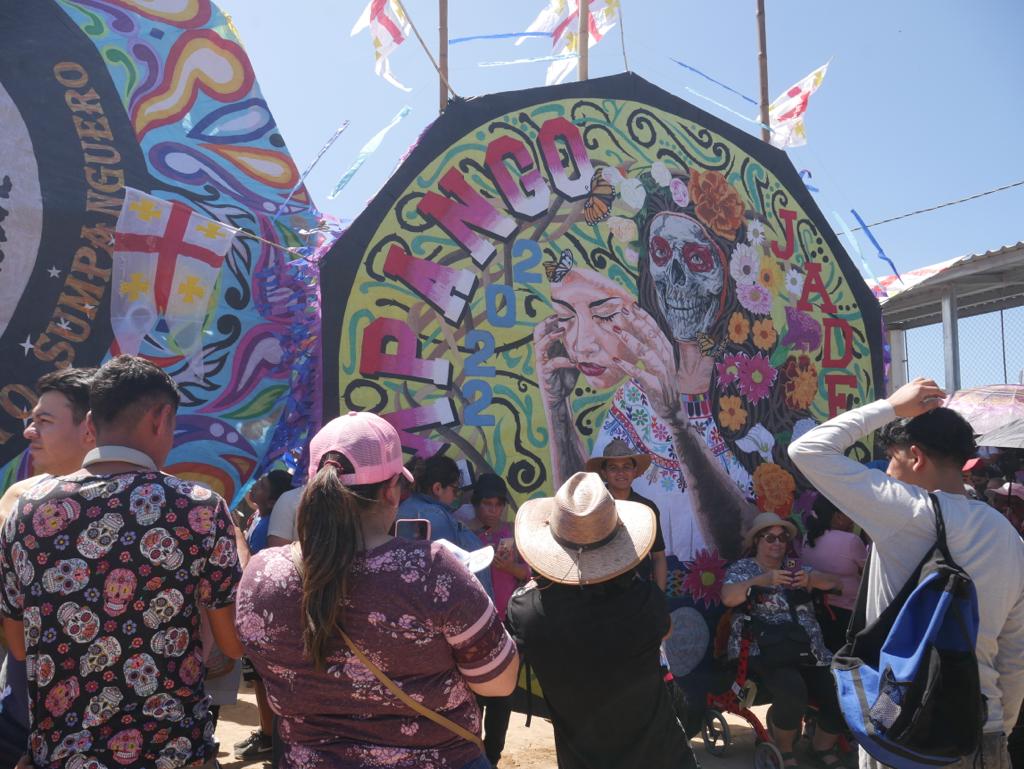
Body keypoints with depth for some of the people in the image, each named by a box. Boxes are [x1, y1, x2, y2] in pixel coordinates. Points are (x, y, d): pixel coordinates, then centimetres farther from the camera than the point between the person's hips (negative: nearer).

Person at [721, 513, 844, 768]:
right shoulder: (742, 568, 4)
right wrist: (763, 579, -24)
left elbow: (834, 582, 11)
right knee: (793, 693, -32)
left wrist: (811, 578, -10)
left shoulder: (794, 566, 18)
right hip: (764, 650, -5)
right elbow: (728, 598, -14)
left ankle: (822, 746, 18)